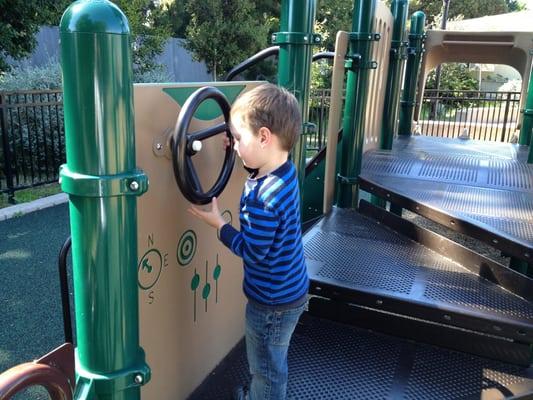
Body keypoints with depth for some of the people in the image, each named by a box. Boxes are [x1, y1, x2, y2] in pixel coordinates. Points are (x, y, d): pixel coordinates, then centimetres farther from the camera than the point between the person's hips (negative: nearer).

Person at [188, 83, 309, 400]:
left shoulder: (263, 198, -33)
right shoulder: (285, 170, -7)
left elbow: (252, 252, -25)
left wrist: (217, 222, -15)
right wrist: (244, 156, 1)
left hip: (274, 301, -9)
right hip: (289, 289, 9)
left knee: (267, 367, 16)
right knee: (268, 362, 31)